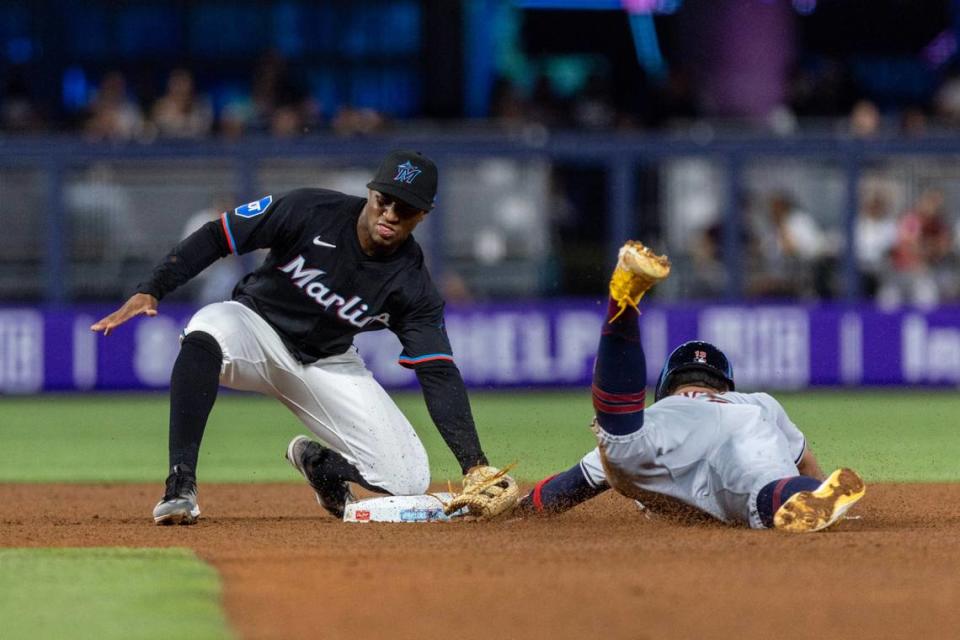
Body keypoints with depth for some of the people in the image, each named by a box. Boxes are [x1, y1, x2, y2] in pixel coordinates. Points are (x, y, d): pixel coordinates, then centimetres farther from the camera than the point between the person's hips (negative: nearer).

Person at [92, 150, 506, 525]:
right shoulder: (311, 211, -21)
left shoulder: (411, 285, -16)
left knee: (409, 479, -12)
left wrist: (474, 463, -29)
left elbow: (439, 375, -18)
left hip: (328, 364, 3)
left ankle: (318, 462, 22)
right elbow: (216, 236, -16)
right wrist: (150, 292, -28)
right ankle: (180, 488, -37)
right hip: (258, 328, -3)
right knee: (207, 331, -41)